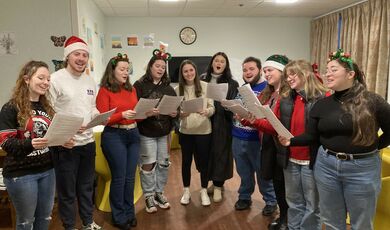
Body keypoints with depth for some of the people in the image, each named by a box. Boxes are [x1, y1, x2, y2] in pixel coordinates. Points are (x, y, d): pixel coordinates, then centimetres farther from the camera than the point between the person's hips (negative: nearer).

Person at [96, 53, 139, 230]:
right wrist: (122, 115, -23)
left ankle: (129, 212, 26)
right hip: (114, 136, -5)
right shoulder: (105, 91, -5)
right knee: (119, 177, 2)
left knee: (130, 176, 10)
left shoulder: (131, 89, 11)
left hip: (133, 134, 5)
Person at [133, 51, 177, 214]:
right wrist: (146, 113, -28)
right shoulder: (140, 85, -6)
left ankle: (159, 192, 30)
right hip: (146, 132, -4)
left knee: (163, 163, 12)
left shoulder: (168, 87, 8)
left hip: (164, 132, 5)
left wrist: (175, 113, -11)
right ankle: (149, 195, 22)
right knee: (148, 164, 5)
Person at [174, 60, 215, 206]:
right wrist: (181, 114, -19)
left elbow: (212, 107, -5)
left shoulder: (205, 86, -5)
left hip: (203, 130, -2)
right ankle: (186, 191, 31)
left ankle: (204, 191, 28)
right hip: (185, 131, 2)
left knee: (203, 161, 9)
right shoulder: (178, 89, 1)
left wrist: (206, 111, -26)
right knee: (186, 161, 13)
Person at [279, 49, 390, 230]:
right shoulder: (322, 104, 1)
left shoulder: (372, 101, -8)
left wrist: (375, 147, -3)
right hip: (326, 165, 3)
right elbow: (312, 136, 0)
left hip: (362, 168, -2)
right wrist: (291, 141, -15)